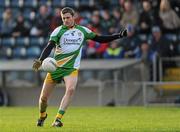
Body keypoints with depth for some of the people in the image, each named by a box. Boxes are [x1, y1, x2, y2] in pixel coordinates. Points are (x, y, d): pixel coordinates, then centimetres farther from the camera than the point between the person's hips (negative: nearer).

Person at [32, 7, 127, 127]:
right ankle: (42, 116, 34)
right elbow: (49, 47, -13)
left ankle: (58, 119, -28)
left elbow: (100, 39, 12)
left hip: (72, 68, 1)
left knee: (70, 89, -29)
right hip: (56, 67, -1)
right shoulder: (59, 30, -3)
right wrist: (40, 60, -29)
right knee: (44, 97, 2)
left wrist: (119, 36, 6)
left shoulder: (83, 30, 6)